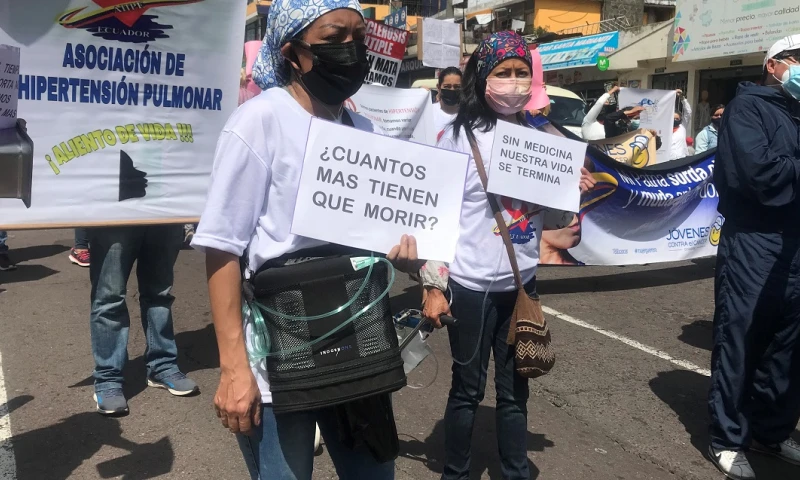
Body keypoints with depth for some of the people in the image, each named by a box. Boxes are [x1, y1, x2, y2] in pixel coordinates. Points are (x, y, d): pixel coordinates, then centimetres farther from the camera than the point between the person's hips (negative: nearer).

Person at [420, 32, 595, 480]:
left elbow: (553, 214, 15)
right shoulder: (459, 136, -8)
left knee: (515, 389, 15)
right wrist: (434, 285, -10)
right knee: (468, 388, 8)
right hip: (471, 284, -4)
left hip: (523, 282, 4)